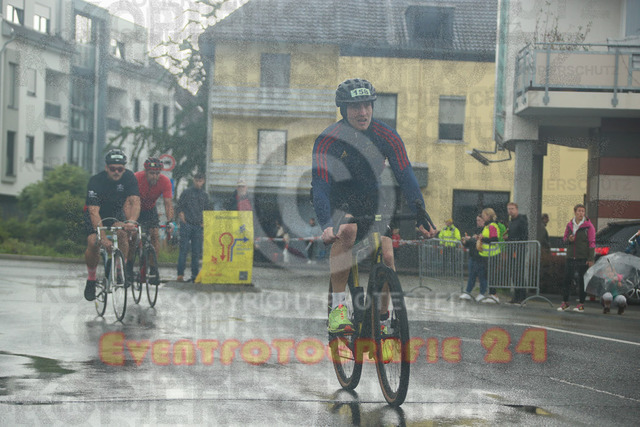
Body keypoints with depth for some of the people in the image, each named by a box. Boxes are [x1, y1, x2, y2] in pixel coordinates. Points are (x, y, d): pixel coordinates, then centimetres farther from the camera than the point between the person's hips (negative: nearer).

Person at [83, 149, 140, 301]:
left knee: (122, 232, -29)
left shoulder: (129, 177, -23)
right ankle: (91, 278, -2)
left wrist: (132, 221, -54)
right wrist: (103, 238, -52)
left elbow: (135, 201, -33)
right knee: (93, 243, -24)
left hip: (116, 211, 2)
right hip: (96, 213, -2)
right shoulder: (95, 181, -32)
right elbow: (94, 211, -40)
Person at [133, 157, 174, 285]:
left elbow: (168, 203, -28)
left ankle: (153, 268, -8)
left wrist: (170, 221, -43)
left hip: (150, 209, 2)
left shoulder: (165, 182, -27)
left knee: (154, 235, -14)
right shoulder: (136, 178, -34)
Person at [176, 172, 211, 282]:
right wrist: (182, 218, -8)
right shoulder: (187, 192, 3)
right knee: (184, 250, -8)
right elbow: (179, 206, 2)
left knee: (196, 252, 3)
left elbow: (208, 210, 22)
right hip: (186, 225, -4)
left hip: (198, 226, 4)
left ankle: (195, 275, 7)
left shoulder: (204, 196, 14)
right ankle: (180, 274, -9)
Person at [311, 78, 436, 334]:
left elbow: (406, 177, -17)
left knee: (386, 256, -18)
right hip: (339, 203, -3)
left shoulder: (387, 137, -14)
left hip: (372, 203, 3)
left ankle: (383, 317, 3)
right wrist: (326, 226, -46)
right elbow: (320, 186, -30)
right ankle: (337, 308, -32)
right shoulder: (327, 140, -23)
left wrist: (422, 215, -31)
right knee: (347, 230, -36)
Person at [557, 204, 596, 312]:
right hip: (570, 257, 4)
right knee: (567, 279, 2)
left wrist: (591, 259, -11)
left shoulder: (588, 226, -3)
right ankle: (565, 302, 11)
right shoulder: (569, 225, 10)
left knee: (582, 281, 0)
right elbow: (564, 239, 19)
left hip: (583, 258, -4)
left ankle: (581, 304, 8)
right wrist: (568, 240, -7)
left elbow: (592, 243, -5)